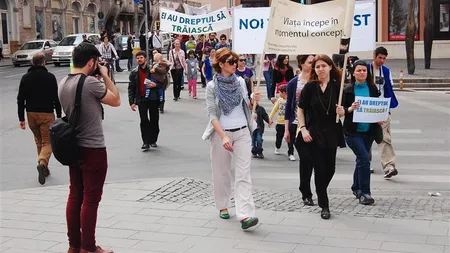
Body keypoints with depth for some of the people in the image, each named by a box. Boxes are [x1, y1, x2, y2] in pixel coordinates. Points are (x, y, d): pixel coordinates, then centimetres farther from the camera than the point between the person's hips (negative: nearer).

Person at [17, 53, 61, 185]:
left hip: (31, 113, 4)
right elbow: (56, 98, -5)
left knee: (39, 141, 19)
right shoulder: (50, 77, -5)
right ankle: (42, 163, -25)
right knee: (48, 142, 1)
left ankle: (44, 168, 23)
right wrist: (59, 116, 3)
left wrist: (21, 118, 6)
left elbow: (20, 99, 3)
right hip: (47, 114, -4)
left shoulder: (26, 77, 4)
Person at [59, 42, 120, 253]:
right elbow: (116, 100, -7)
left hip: (73, 147, 8)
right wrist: (105, 75, 1)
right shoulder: (91, 83, -19)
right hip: (93, 149, -8)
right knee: (90, 199, 1)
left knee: (75, 196, 14)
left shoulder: (63, 83, 6)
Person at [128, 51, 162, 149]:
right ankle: (146, 142, -3)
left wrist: (155, 85, -16)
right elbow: (131, 88, 4)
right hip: (141, 100, 0)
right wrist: (131, 102, -3)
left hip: (153, 99, 0)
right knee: (144, 121, -6)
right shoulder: (134, 73, 5)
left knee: (154, 121, 7)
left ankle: (153, 140, 20)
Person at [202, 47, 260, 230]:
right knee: (222, 172, 10)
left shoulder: (240, 82, 5)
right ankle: (223, 206, 30)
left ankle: (245, 215, -13)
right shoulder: (212, 86, -6)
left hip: (242, 132, 2)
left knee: (243, 173, -7)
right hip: (221, 133, -2)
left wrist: (253, 101, -9)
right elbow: (212, 114, -10)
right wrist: (223, 136, -20)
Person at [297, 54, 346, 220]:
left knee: (330, 168, 8)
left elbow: (341, 111, 7)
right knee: (320, 169, -2)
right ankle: (324, 206, 10)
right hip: (314, 134, -2)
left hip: (332, 134, 2)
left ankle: (320, 193, 38)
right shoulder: (310, 87, -4)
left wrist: (341, 112, -16)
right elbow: (300, 109, 2)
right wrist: (303, 129, -7)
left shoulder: (337, 86, -1)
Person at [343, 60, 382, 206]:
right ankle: (364, 193, -7)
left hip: (369, 130, 4)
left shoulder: (373, 89, 5)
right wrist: (350, 109, -24)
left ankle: (356, 188, 33)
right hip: (353, 131, -4)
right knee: (364, 159, -14)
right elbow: (341, 109, -5)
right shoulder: (348, 90, -4)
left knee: (361, 159, 15)